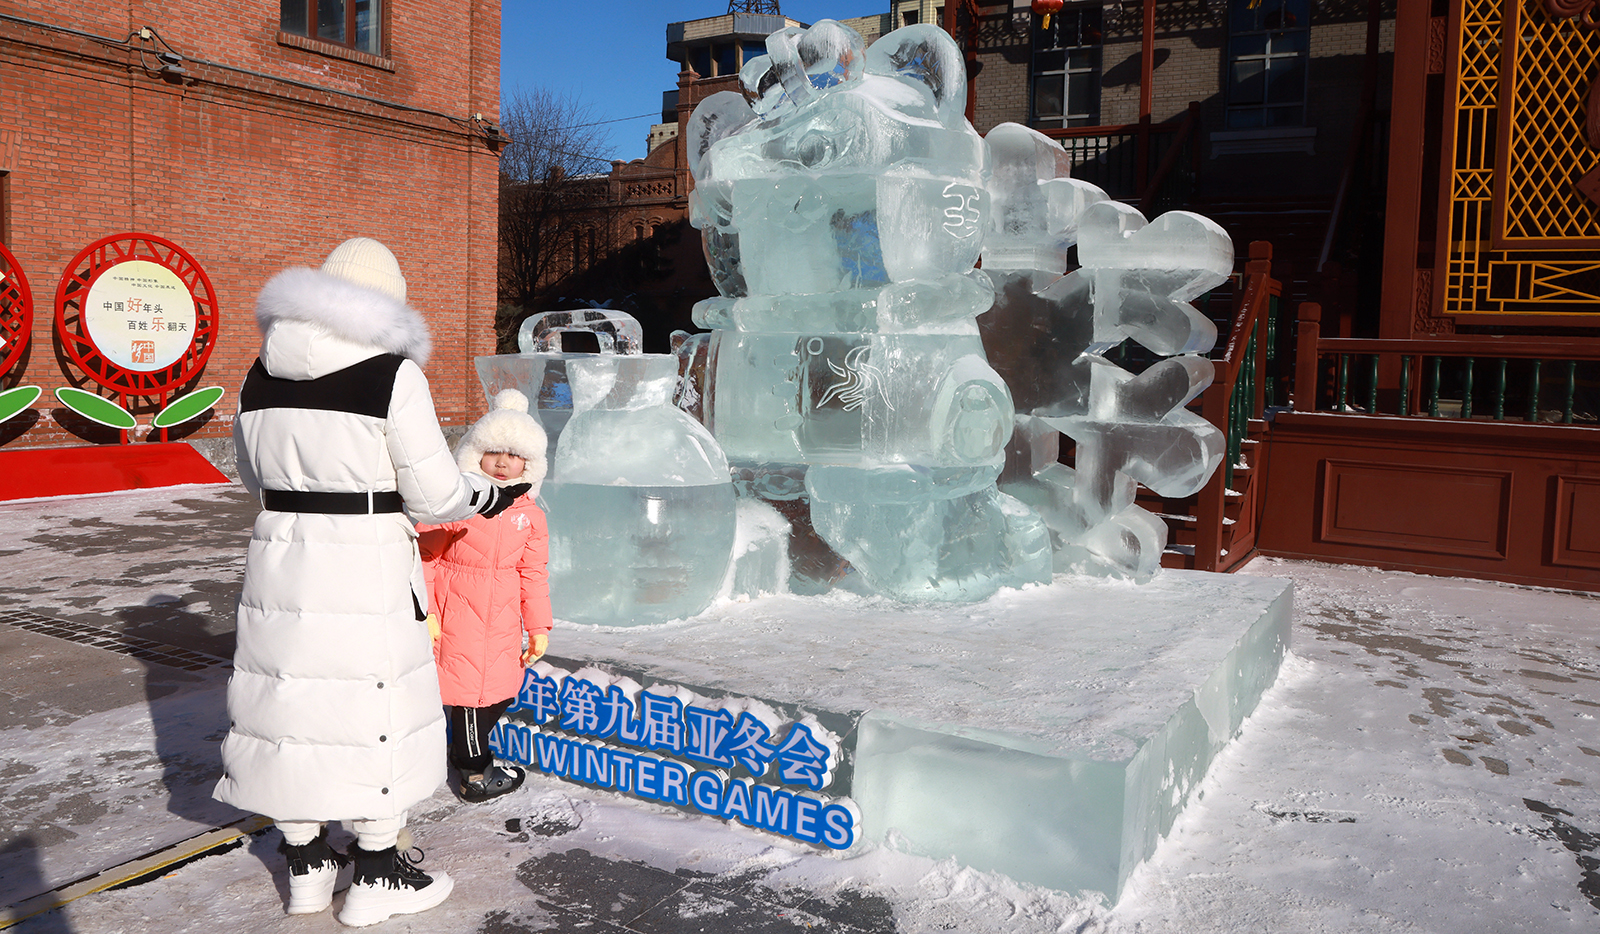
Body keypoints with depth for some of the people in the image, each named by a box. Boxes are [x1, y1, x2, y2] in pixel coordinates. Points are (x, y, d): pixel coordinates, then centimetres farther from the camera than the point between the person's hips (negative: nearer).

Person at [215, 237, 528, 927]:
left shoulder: (264, 372, 6)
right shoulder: (393, 374, -12)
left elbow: (253, 472, 18)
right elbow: (432, 490, -10)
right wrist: (490, 498, 9)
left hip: (278, 555, 6)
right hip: (365, 567, -6)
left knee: (289, 698, 15)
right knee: (373, 706, 6)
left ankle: (304, 866, 30)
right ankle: (376, 877, 18)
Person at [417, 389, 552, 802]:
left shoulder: (529, 515, 4)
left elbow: (533, 573, 9)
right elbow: (425, 556, -6)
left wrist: (538, 626, 8)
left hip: (503, 619, 5)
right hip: (459, 613, -5)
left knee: (503, 689, 11)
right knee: (468, 687, 2)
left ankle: (465, 749, 35)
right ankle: (475, 773, 18)